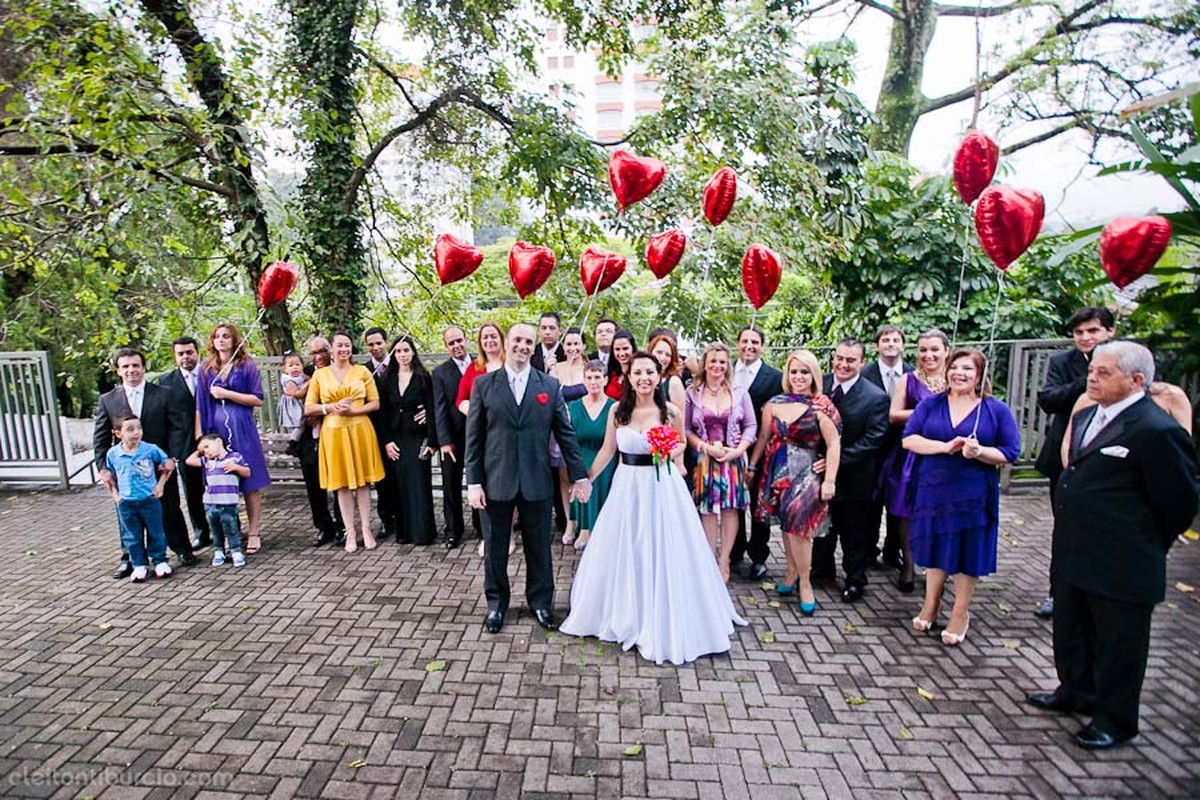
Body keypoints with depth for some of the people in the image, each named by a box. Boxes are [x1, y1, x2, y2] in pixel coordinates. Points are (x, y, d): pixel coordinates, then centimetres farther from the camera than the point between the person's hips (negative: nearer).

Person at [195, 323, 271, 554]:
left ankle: (254, 533, 8)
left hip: (242, 429, -3)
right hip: (215, 430, 3)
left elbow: (258, 399, -4)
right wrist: (199, 434, 2)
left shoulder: (247, 365, 1)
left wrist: (226, 393, -9)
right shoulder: (206, 369, 9)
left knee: (250, 483, 1)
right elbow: (200, 405, 7)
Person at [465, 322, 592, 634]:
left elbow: (566, 433, 3)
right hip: (496, 480, 0)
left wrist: (579, 475, 1)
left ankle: (540, 601, 32)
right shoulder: (483, 384, 0)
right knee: (495, 547, 12)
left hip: (537, 481, 1)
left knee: (539, 546, 12)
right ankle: (496, 603, 33)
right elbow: (474, 437, -1)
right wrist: (473, 482, -5)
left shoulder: (550, 385, 2)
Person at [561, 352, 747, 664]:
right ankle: (624, 615, 36)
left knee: (664, 555, 5)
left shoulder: (671, 412, -6)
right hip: (627, 486, 2)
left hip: (663, 487, -2)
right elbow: (608, 450, 6)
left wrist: (671, 452, -12)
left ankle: (664, 626, 26)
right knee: (622, 554, 12)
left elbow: (682, 443, 9)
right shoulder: (617, 410, -3)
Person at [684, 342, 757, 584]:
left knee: (730, 509, 4)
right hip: (704, 460, -1)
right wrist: (707, 448, -13)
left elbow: (751, 426, 3)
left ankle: (724, 561, 15)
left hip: (734, 459, 1)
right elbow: (686, 429, -2)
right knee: (706, 510, 4)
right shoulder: (692, 393, 0)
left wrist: (737, 450, -11)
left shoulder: (739, 393, 3)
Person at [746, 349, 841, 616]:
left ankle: (804, 583, 12)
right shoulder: (774, 403, 4)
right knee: (787, 525, 12)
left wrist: (829, 481, -11)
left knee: (798, 526, -7)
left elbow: (834, 444, -9)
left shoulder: (821, 406, -9)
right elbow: (764, 438, 10)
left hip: (806, 474, -4)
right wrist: (752, 466, 12)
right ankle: (793, 572, 29)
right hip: (778, 472, 4)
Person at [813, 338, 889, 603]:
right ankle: (822, 568, 41)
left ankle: (855, 580, 30)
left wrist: (837, 460, -25)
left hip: (853, 476, -4)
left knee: (854, 532, 12)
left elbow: (872, 440, -18)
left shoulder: (875, 397, -14)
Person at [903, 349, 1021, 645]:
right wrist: (946, 446, -20)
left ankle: (960, 613, 27)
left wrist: (979, 452, -22)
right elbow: (908, 438, -6)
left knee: (967, 554, 9)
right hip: (932, 492, 1)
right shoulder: (931, 404, 3)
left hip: (972, 496, -1)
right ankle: (931, 605, 31)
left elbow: (1011, 452, -3)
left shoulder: (997, 410, 0)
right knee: (935, 547, 13)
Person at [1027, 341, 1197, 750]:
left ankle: (1116, 718, 29)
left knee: (1119, 643, 11)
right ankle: (1076, 692, 42)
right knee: (1071, 632, 23)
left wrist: (1146, 546, 0)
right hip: (1073, 557, 8)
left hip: (1121, 567, -8)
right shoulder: (1086, 417, 7)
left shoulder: (1157, 431, -19)